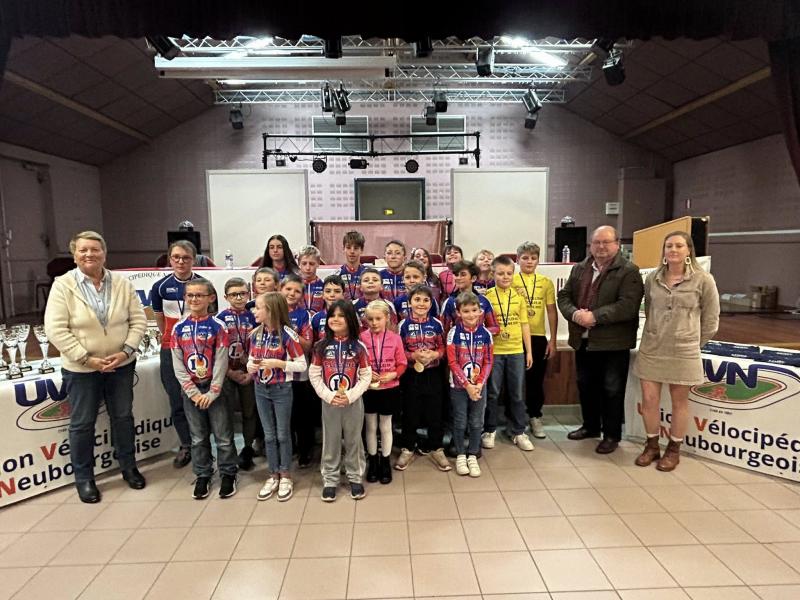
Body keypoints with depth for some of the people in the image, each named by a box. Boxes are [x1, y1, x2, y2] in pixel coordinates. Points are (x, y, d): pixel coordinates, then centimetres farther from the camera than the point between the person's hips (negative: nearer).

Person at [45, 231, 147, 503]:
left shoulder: (122, 284, -1)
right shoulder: (62, 286, -8)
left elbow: (138, 320, -1)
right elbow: (56, 330, -13)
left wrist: (125, 351, -13)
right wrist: (87, 359, -18)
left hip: (121, 365, 3)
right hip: (81, 368, -2)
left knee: (123, 417, 14)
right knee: (82, 424, 10)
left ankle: (129, 467, 33)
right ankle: (84, 478, 28)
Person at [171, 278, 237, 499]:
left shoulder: (218, 327, -7)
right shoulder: (179, 328, 1)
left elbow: (221, 363, -9)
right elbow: (178, 365, -1)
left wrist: (212, 392, -13)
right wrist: (194, 392, -8)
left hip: (215, 388, -2)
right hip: (190, 390, 3)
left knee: (223, 434, 5)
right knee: (198, 437, 13)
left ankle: (228, 473, 21)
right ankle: (202, 475, 28)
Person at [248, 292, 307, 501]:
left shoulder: (287, 334, -16)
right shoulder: (255, 334, 0)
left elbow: (302, 365, -13)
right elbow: (251, 359, 11)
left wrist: (279, 363, -23)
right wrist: (250, 366, -11)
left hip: (282, 389, -5)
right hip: (261, 389, 5)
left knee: (283, 434, 8)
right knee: (269, 435, 14)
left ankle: (285, 475, 24)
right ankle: (273, 475, 27)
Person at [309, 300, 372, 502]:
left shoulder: (358, 347, -6)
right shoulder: (321, 346, -3)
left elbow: (366, 376, -5)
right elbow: (314, 375, -3)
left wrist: (350, 396, -16)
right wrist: (328, 395, -14)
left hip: (354, 401, -1)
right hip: (329, 401, 1)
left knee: (353, 440, 12)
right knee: (331, 441, 12)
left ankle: (355, 477, 29)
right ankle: (330, 479, 27)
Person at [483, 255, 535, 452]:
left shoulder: (518, 296, 5)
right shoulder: (487, 296, -4)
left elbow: (524, 325, 8)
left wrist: (529, 351, 7)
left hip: (516, 351, 3)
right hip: (493, 351, -3)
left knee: (517, 394, 10)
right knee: (492, 393, 8)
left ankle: (518, 432, 25)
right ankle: (489, 430, 23)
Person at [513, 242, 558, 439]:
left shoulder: (546, 282, 5)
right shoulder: (511, 282, -2)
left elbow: (552, 312, 6)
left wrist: (552, 340, 3)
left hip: (538, 338, 2)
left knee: (536, 380, 10)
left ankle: (535, 418, 26)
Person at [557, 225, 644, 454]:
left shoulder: (629, 271, -9)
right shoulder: (579, 268, 10)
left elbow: (628, 306, -20)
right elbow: (564, 296, 8)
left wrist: (594, 316, -23)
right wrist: (574, 313, -12)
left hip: (613, 342, -6)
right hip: (582, 340, 6)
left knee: (612, 390, 6)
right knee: (586, 386, 17)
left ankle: (612, 435, 22)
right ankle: (591, 426, 36)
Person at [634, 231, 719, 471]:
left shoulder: (703, 280, -7)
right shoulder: (652, 278, 2)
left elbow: (710, 320, 0)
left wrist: (693, 343, 6)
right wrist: (655, 335, 12)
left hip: (683, 352, -3)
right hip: (651, 349, 3)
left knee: (679, 401, 10)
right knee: (649, 399, 6)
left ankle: (673, 450, 26)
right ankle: (652, 445, 24)